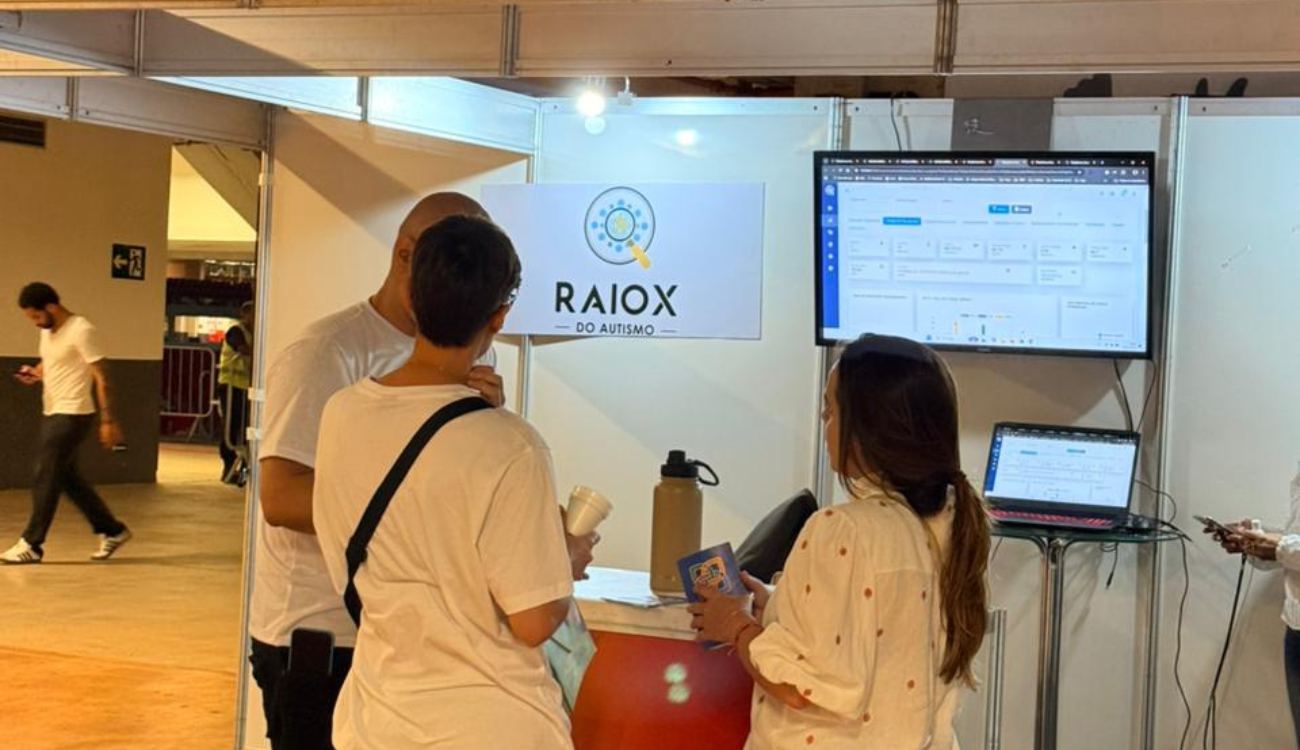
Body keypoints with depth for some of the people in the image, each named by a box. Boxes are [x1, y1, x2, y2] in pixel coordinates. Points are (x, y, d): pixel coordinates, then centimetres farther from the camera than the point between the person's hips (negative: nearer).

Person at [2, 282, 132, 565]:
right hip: (53, 413, 9)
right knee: (67, 478, 12)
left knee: (45, 479, -6)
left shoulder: (81, 331, -15)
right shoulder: (48, 331, 12)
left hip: (72, 415, -9)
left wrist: (108, 420, -19)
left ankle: (31, 544, 3)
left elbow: (101, 377, -16)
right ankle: (112, 531, 21)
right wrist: (34, 374, 3)